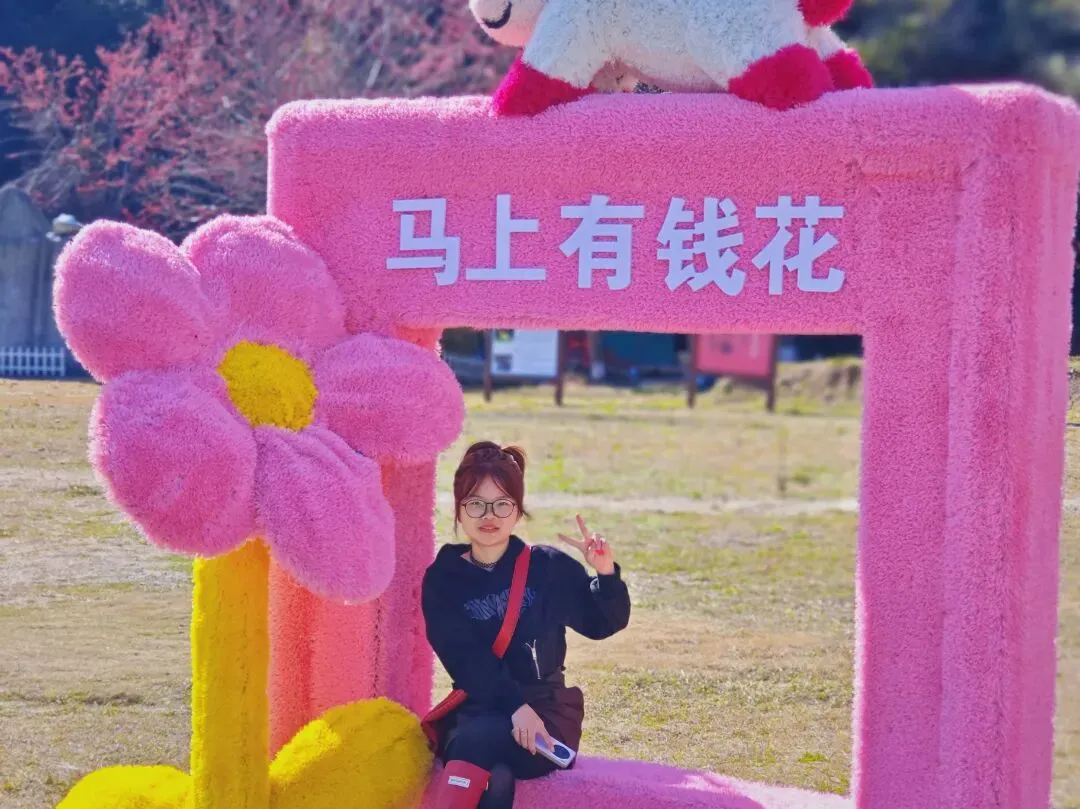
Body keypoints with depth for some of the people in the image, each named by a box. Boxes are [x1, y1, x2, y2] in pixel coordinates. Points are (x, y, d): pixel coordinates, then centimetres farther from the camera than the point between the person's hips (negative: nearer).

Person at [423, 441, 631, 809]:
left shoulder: (549, 567, 4)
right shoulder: (442, 579, 3)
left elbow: (604, 623, 5)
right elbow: (466, 660, -10)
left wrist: (607, 574, -16)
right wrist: (515, 706, -25)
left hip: (546, 712, -1)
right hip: (476, 712, 1)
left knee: (477, 740, -34)